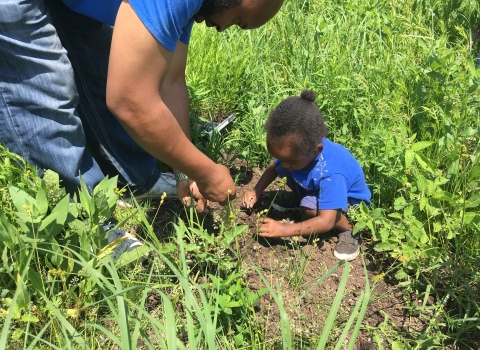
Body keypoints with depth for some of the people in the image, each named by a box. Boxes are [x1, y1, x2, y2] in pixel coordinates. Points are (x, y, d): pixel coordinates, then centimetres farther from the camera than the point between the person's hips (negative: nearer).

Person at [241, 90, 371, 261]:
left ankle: (349, 230, -9)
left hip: (350, 201, -7)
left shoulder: (330, 173, -44)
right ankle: (299, 200, 15)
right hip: (316, 188, 7)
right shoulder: (297, 148, -24)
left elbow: (327, 222, -44)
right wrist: (256, 192, -19)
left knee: (311, 206, -35)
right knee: (290, 172, -14)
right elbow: (273, 168, -3)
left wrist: (283, 230, -43)